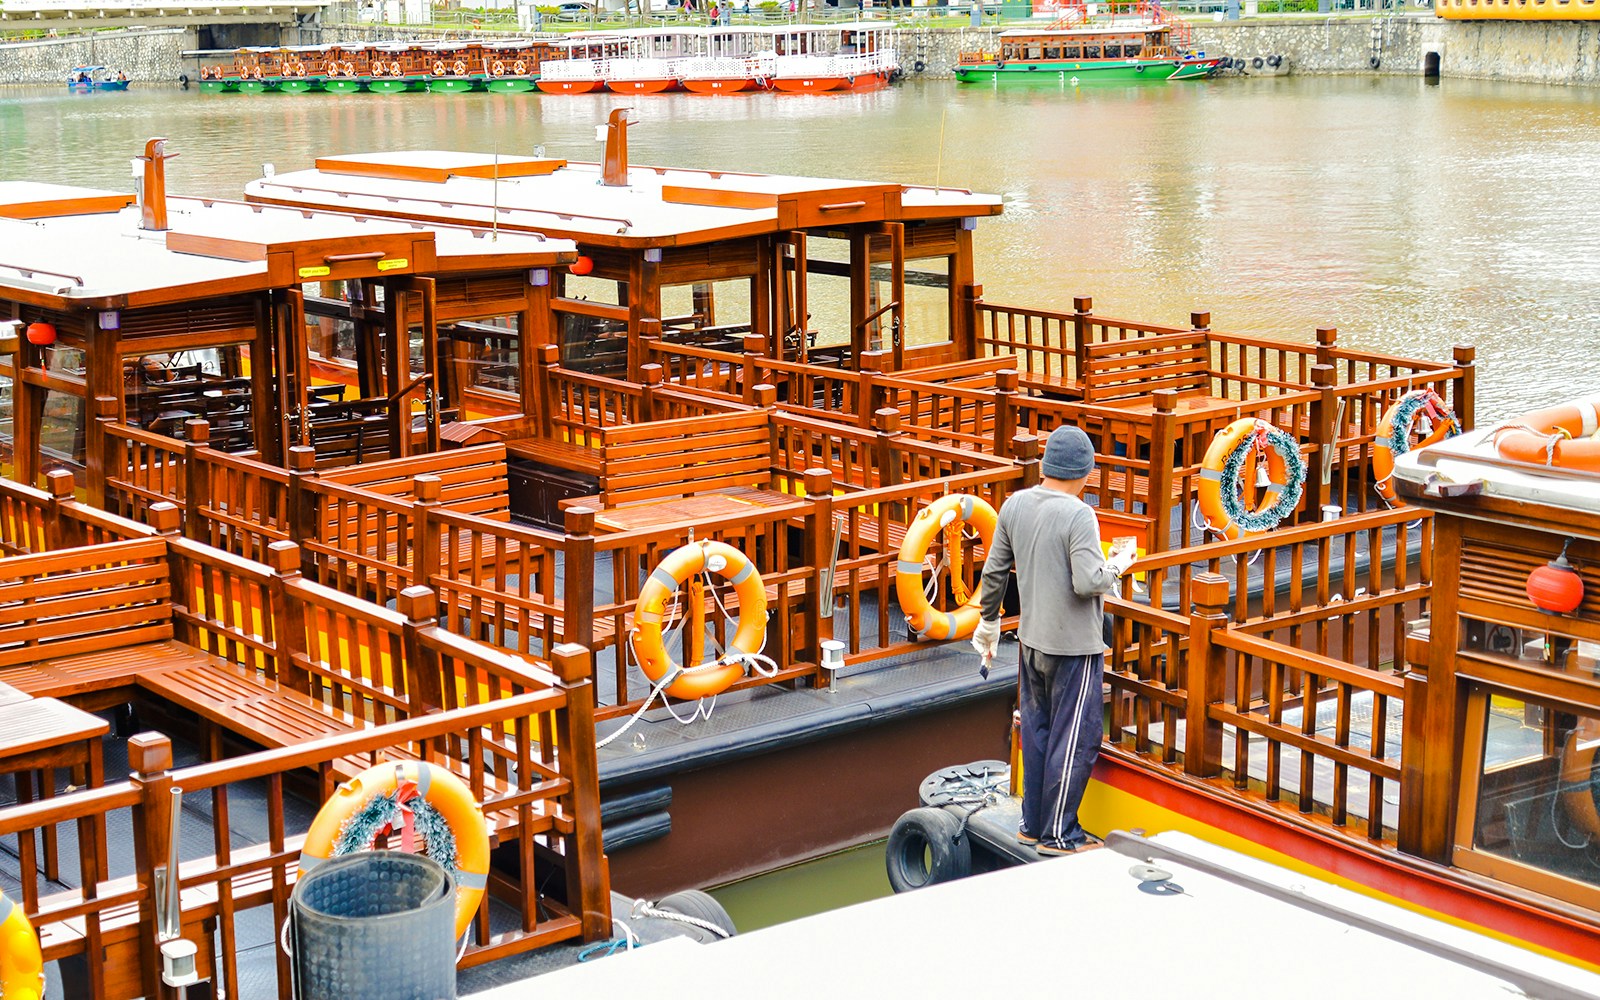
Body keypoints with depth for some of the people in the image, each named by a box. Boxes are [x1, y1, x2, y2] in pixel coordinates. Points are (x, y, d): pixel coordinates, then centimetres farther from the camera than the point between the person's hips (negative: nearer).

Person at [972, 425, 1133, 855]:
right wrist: (1116, 568, -4)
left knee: (1036, 732, 17)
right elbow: (1087, 583, -24)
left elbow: (994, 571, 7)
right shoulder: (1079, 516, -19)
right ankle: (1058, 835, 8)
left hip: (1032, 639, 7)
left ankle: (1033, 825, 25)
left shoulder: (1014, 505, 1)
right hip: (1074, 645, -7)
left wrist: (988, 621, 19)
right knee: (1075, 739, 3)